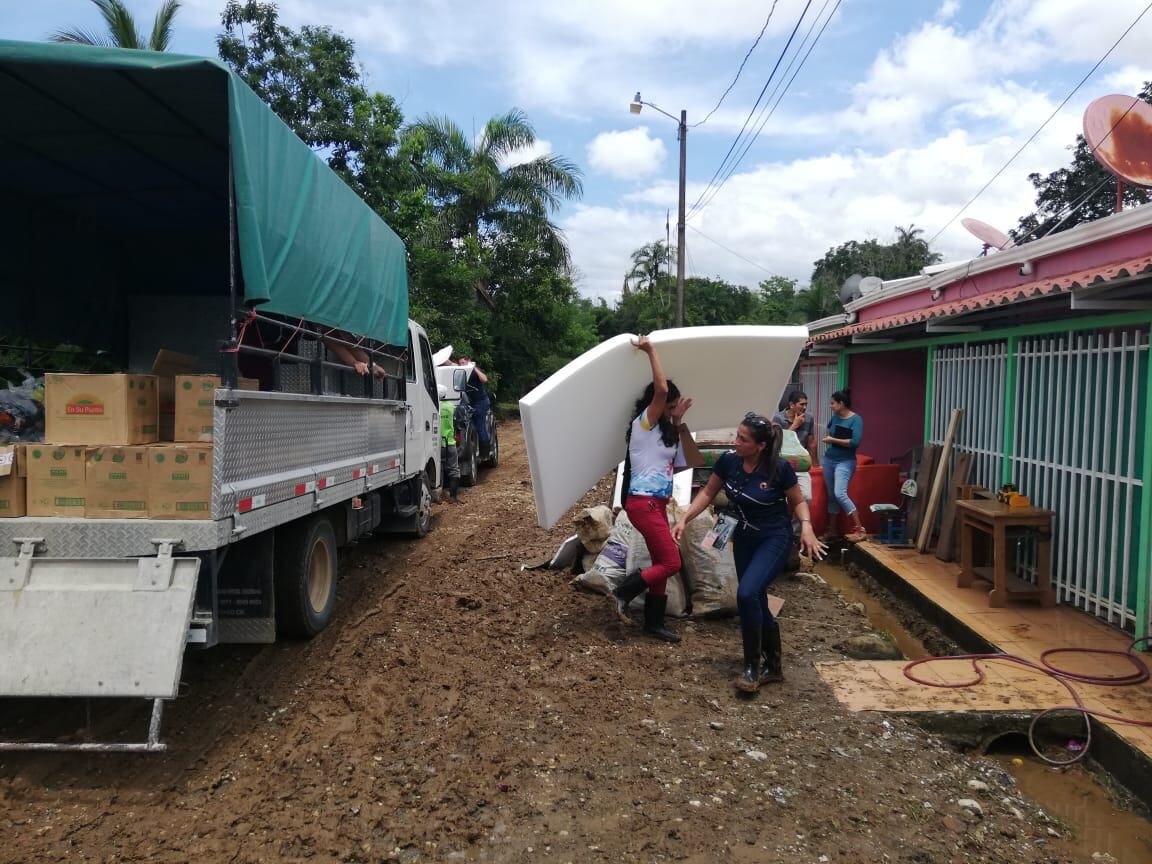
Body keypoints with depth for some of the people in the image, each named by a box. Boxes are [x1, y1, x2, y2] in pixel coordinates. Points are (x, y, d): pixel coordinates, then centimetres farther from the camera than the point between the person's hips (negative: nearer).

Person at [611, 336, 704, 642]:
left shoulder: (668, 433, 16)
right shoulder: (643, 424, -9)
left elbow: (694, 461, 7)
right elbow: (661, 389, -24)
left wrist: (681, 423, 6)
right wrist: (651, 350, -15)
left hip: (657, 504, 9)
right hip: (642, 503, -9)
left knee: (661, 564, 12)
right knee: (671, 563, -9)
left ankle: (654, 623, 22)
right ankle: (623, 593, 4)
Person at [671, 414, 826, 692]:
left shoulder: (780, 468, -21)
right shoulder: (728, 461, -12)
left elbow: (798, 502, -5)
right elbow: (708, 493, 3)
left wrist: (806, 527, -23)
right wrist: (684, 519, -5)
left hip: (775, 539, -5)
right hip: (744, 538, 5)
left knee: (747, 593, -23)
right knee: (755, 602, 11)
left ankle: (753, 666, -5)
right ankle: (773, 665, 31)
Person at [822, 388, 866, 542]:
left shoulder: (856, 419, -12)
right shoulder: (834, 417, 7)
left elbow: (855, 442, -23)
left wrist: (833, 440, -17)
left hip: (845, 462, -7)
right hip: (829, 459, 7)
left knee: (840, 494, -21)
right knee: (831, 495, 10)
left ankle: (860, 529, -14)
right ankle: (831, 530, 18)